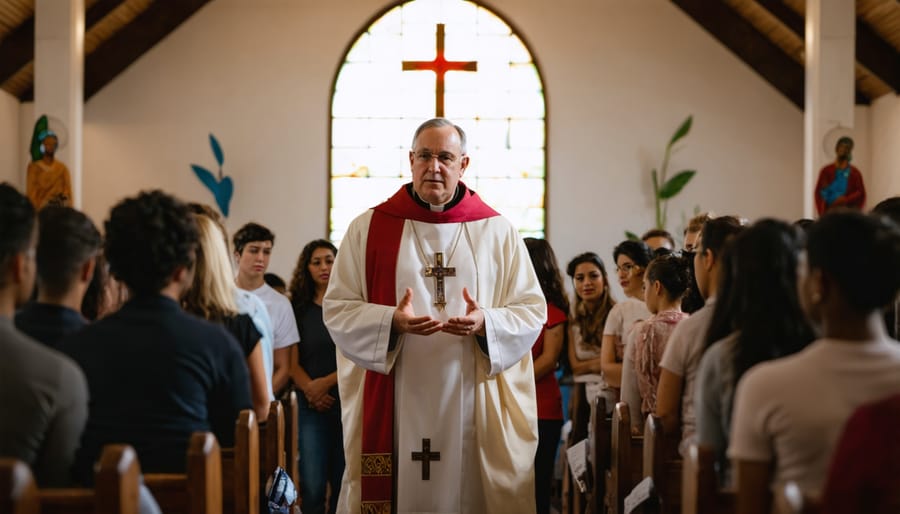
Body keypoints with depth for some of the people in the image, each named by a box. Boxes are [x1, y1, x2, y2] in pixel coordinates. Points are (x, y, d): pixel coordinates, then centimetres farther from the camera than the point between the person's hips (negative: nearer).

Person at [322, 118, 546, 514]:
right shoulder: (369, 229, 4)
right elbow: (337, 309, 1)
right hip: (394, 404, 0)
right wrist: (392, 321, -17)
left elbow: (532, 311, 4)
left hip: (475, 403, 1)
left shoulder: (497, 232, 6)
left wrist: (485, 324, -16)